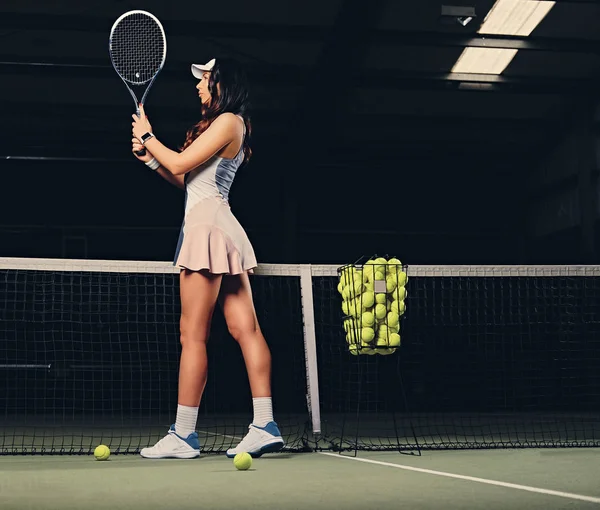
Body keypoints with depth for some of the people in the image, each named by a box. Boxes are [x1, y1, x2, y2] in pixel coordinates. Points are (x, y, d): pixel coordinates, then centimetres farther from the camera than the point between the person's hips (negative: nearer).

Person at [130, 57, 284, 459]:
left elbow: (181, 163, -10)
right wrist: (150, 157, 17)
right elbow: (184, 180, 25)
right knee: (245, 328, 0)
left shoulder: (228, 121, -6)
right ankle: (265, 426, -4)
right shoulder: (218, 124, 23)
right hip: (222, 230, 10)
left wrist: (147, 136, 5)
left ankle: (183, 435, -6)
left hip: (207, 224, -10)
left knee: (192, 334, -8)